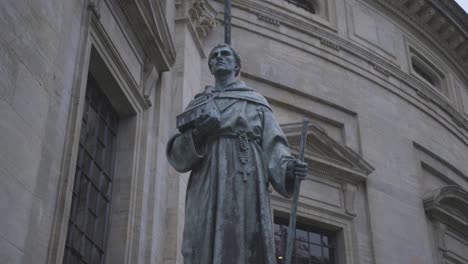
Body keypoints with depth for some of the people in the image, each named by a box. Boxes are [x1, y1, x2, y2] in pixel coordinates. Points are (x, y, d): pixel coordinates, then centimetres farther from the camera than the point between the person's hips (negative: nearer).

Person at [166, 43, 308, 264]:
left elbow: (272, 145, 8)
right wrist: (196, 135, -8)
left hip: (247, 188, -1)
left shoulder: (256, 101, 21)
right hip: (207, 191, 1)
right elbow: (177, 156, 14)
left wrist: (287, 167, -15)